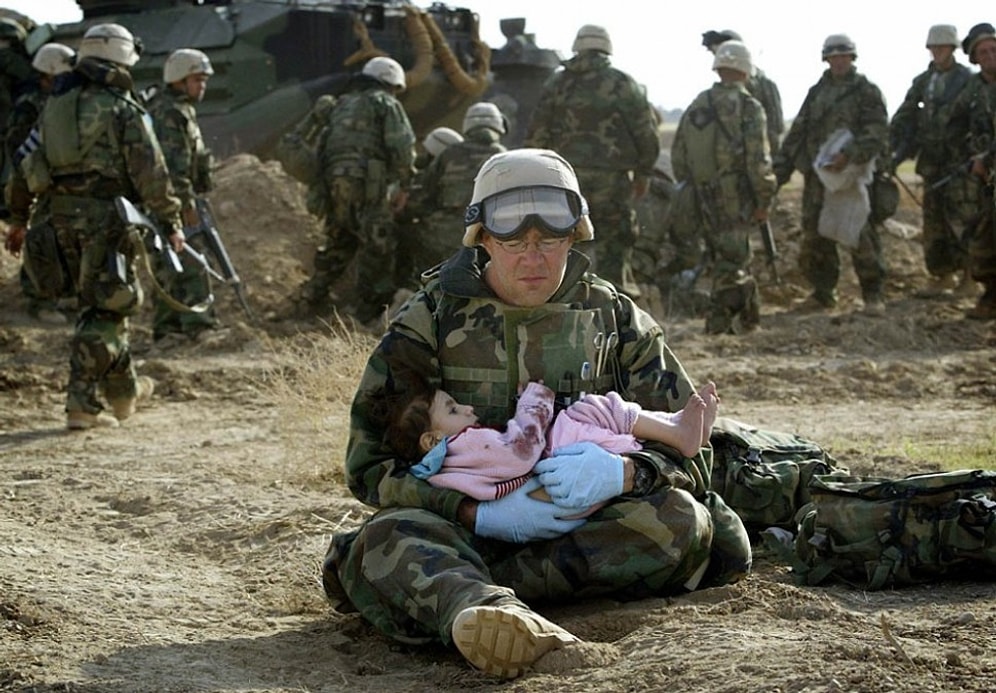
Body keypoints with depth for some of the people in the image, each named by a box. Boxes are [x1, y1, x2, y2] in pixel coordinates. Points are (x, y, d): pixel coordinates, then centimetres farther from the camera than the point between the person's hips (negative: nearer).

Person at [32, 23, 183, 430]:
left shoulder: (55, 106, 11)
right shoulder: (123, 109, -9)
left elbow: (32, 166, 16)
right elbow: (150, 173, -11)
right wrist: (169, 222, -6)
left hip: (64, 214, 7)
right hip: (107, 216, -7)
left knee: (100, 302, 19)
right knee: (105, 309, -3)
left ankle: (123, 392, 32)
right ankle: (81, 403, -11)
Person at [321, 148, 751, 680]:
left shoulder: (615, 319, 7)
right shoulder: (429, 320, 2)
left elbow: (690, 455, 3)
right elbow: (369, 464, -3)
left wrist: (623, 473, -22)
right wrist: (479, 514, -20)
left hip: (587, 523, 2)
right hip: (464, 524, -2)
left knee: (680, 519, -28)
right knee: (388, 539, -35)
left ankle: (455, 588, -34)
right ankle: (490, 609, -70)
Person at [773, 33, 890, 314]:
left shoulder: (866, 91, 0)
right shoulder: (817, 92, 16)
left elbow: (876, 133, -12)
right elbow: (798, 131, 17)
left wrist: (849, 155, -26)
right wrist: (781, 167, 10)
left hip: (851, 173, -5)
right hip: (816, 174, 5)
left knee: (859, 234, -9)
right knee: (814, 234, 5)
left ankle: (873, 294, -2)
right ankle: (823, 291, 16)